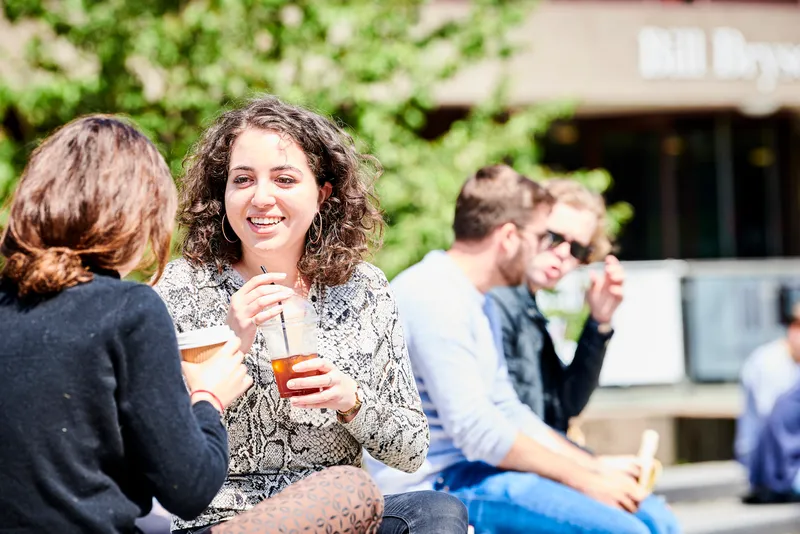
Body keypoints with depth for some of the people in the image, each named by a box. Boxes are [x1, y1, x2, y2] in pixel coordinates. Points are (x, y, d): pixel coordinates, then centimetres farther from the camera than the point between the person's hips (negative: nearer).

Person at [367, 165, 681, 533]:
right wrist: (583, 480, -13)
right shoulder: (434, 297, -15)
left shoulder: (481, 306, 18)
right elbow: (476, 432, -20)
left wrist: (598, 470, 8)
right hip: (433, 486, -10)